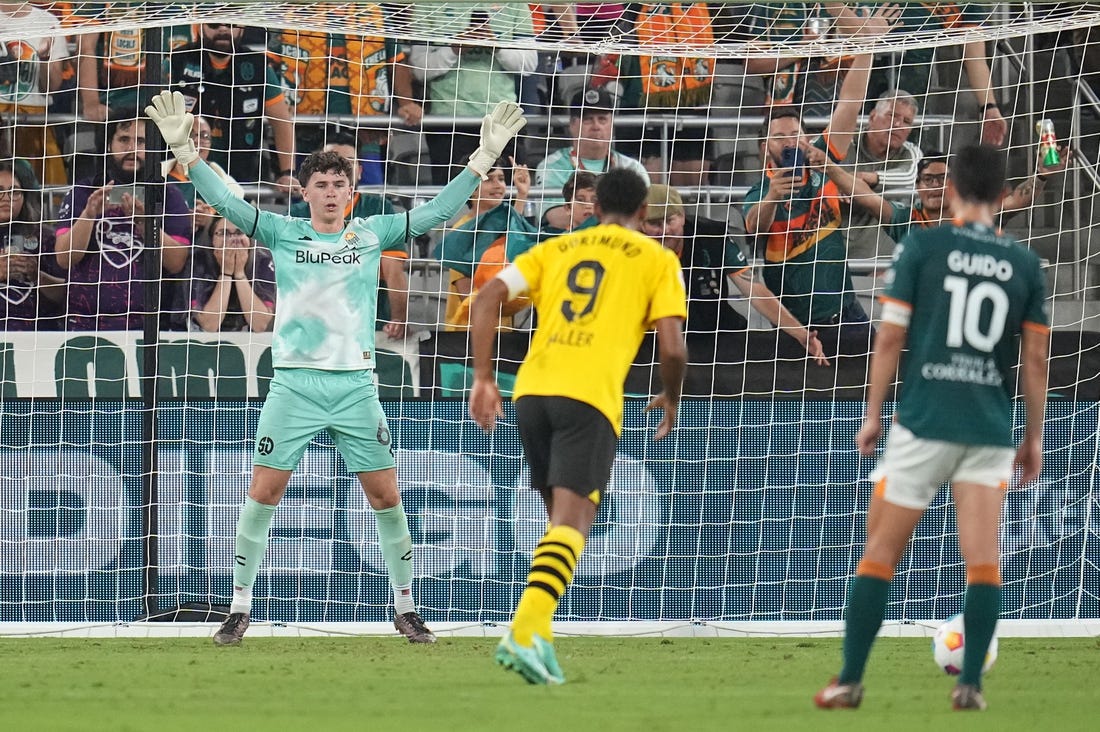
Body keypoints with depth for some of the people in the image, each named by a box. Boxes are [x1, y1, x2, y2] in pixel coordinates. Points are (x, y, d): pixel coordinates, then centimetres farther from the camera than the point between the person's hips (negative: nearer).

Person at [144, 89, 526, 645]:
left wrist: (483, 159, -2)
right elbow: (227, 202, -3)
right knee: (263, 494, -4)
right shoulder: (282, 233, 5)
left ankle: (406, 608, 14)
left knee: (386, 496, 2)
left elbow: (437, 211, 5)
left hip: (356, 385, 1)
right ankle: (239, 609, 4)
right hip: (294, 383, -1)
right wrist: (184, 150, -14)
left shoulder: (371, 234, 7)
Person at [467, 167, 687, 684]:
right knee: (573, 519, -10)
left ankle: (537, 636, 13)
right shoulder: (657, 261, 11)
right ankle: (525, 631, -29)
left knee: (561, 514, 20)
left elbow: (488, 298, 10)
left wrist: (483, 380, 10)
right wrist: (671, 399, 20)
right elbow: (672, 347, 1)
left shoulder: (555, 248, 22)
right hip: (591, 395, -5)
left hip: (531, 389, 5)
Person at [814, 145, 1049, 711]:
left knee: (881, 553, 5)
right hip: (990, 430, 2)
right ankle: (970, 684, -2)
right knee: (983, 559, 4)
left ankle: (849, 681, 5)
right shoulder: (1025, 264, 6)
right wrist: (1034, 436, 16)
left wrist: (873, 415, 6)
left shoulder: (922, 246, -2)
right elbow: (1036, 357, 8)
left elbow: (891, 337, -3)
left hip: (923, 422, -2)